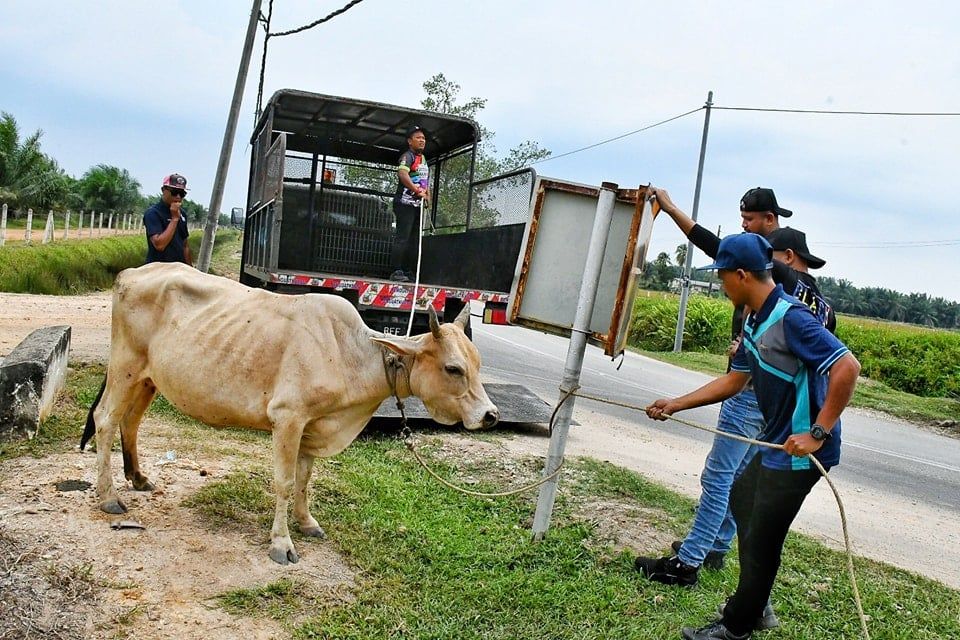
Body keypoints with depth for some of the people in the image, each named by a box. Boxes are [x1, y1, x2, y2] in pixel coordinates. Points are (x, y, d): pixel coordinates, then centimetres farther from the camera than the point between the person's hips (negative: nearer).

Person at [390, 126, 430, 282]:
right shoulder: (408, 156, -7)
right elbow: (402, 174, -25)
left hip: (418, 204, 9)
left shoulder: (423, 159, 21)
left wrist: (427, 195, 12)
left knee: (414, 240, 9)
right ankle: (396, 272, -10)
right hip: (405, 203, -9)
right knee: (402, 238, -12)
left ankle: (408, 272, 15)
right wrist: (417, 190, -32)